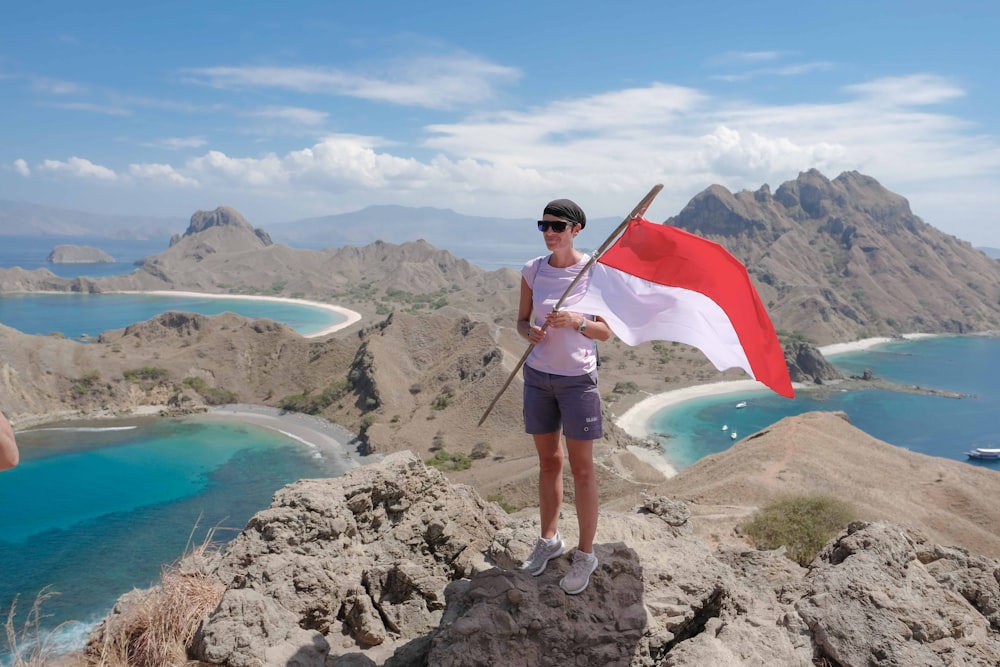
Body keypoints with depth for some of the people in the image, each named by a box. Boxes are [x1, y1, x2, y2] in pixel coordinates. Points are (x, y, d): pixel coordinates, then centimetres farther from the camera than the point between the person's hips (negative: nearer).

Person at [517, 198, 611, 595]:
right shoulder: (533, 270, 1)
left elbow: (605, 332, -5)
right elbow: (521, 320, 9)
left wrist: (576, 321, -24)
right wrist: (529, 331, -14)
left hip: (578, 379, -3)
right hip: (538, 376, 4)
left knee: (581, 468, 4)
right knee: (548, 462, 16)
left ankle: (585, 555, 19)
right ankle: (549, 540, 32)